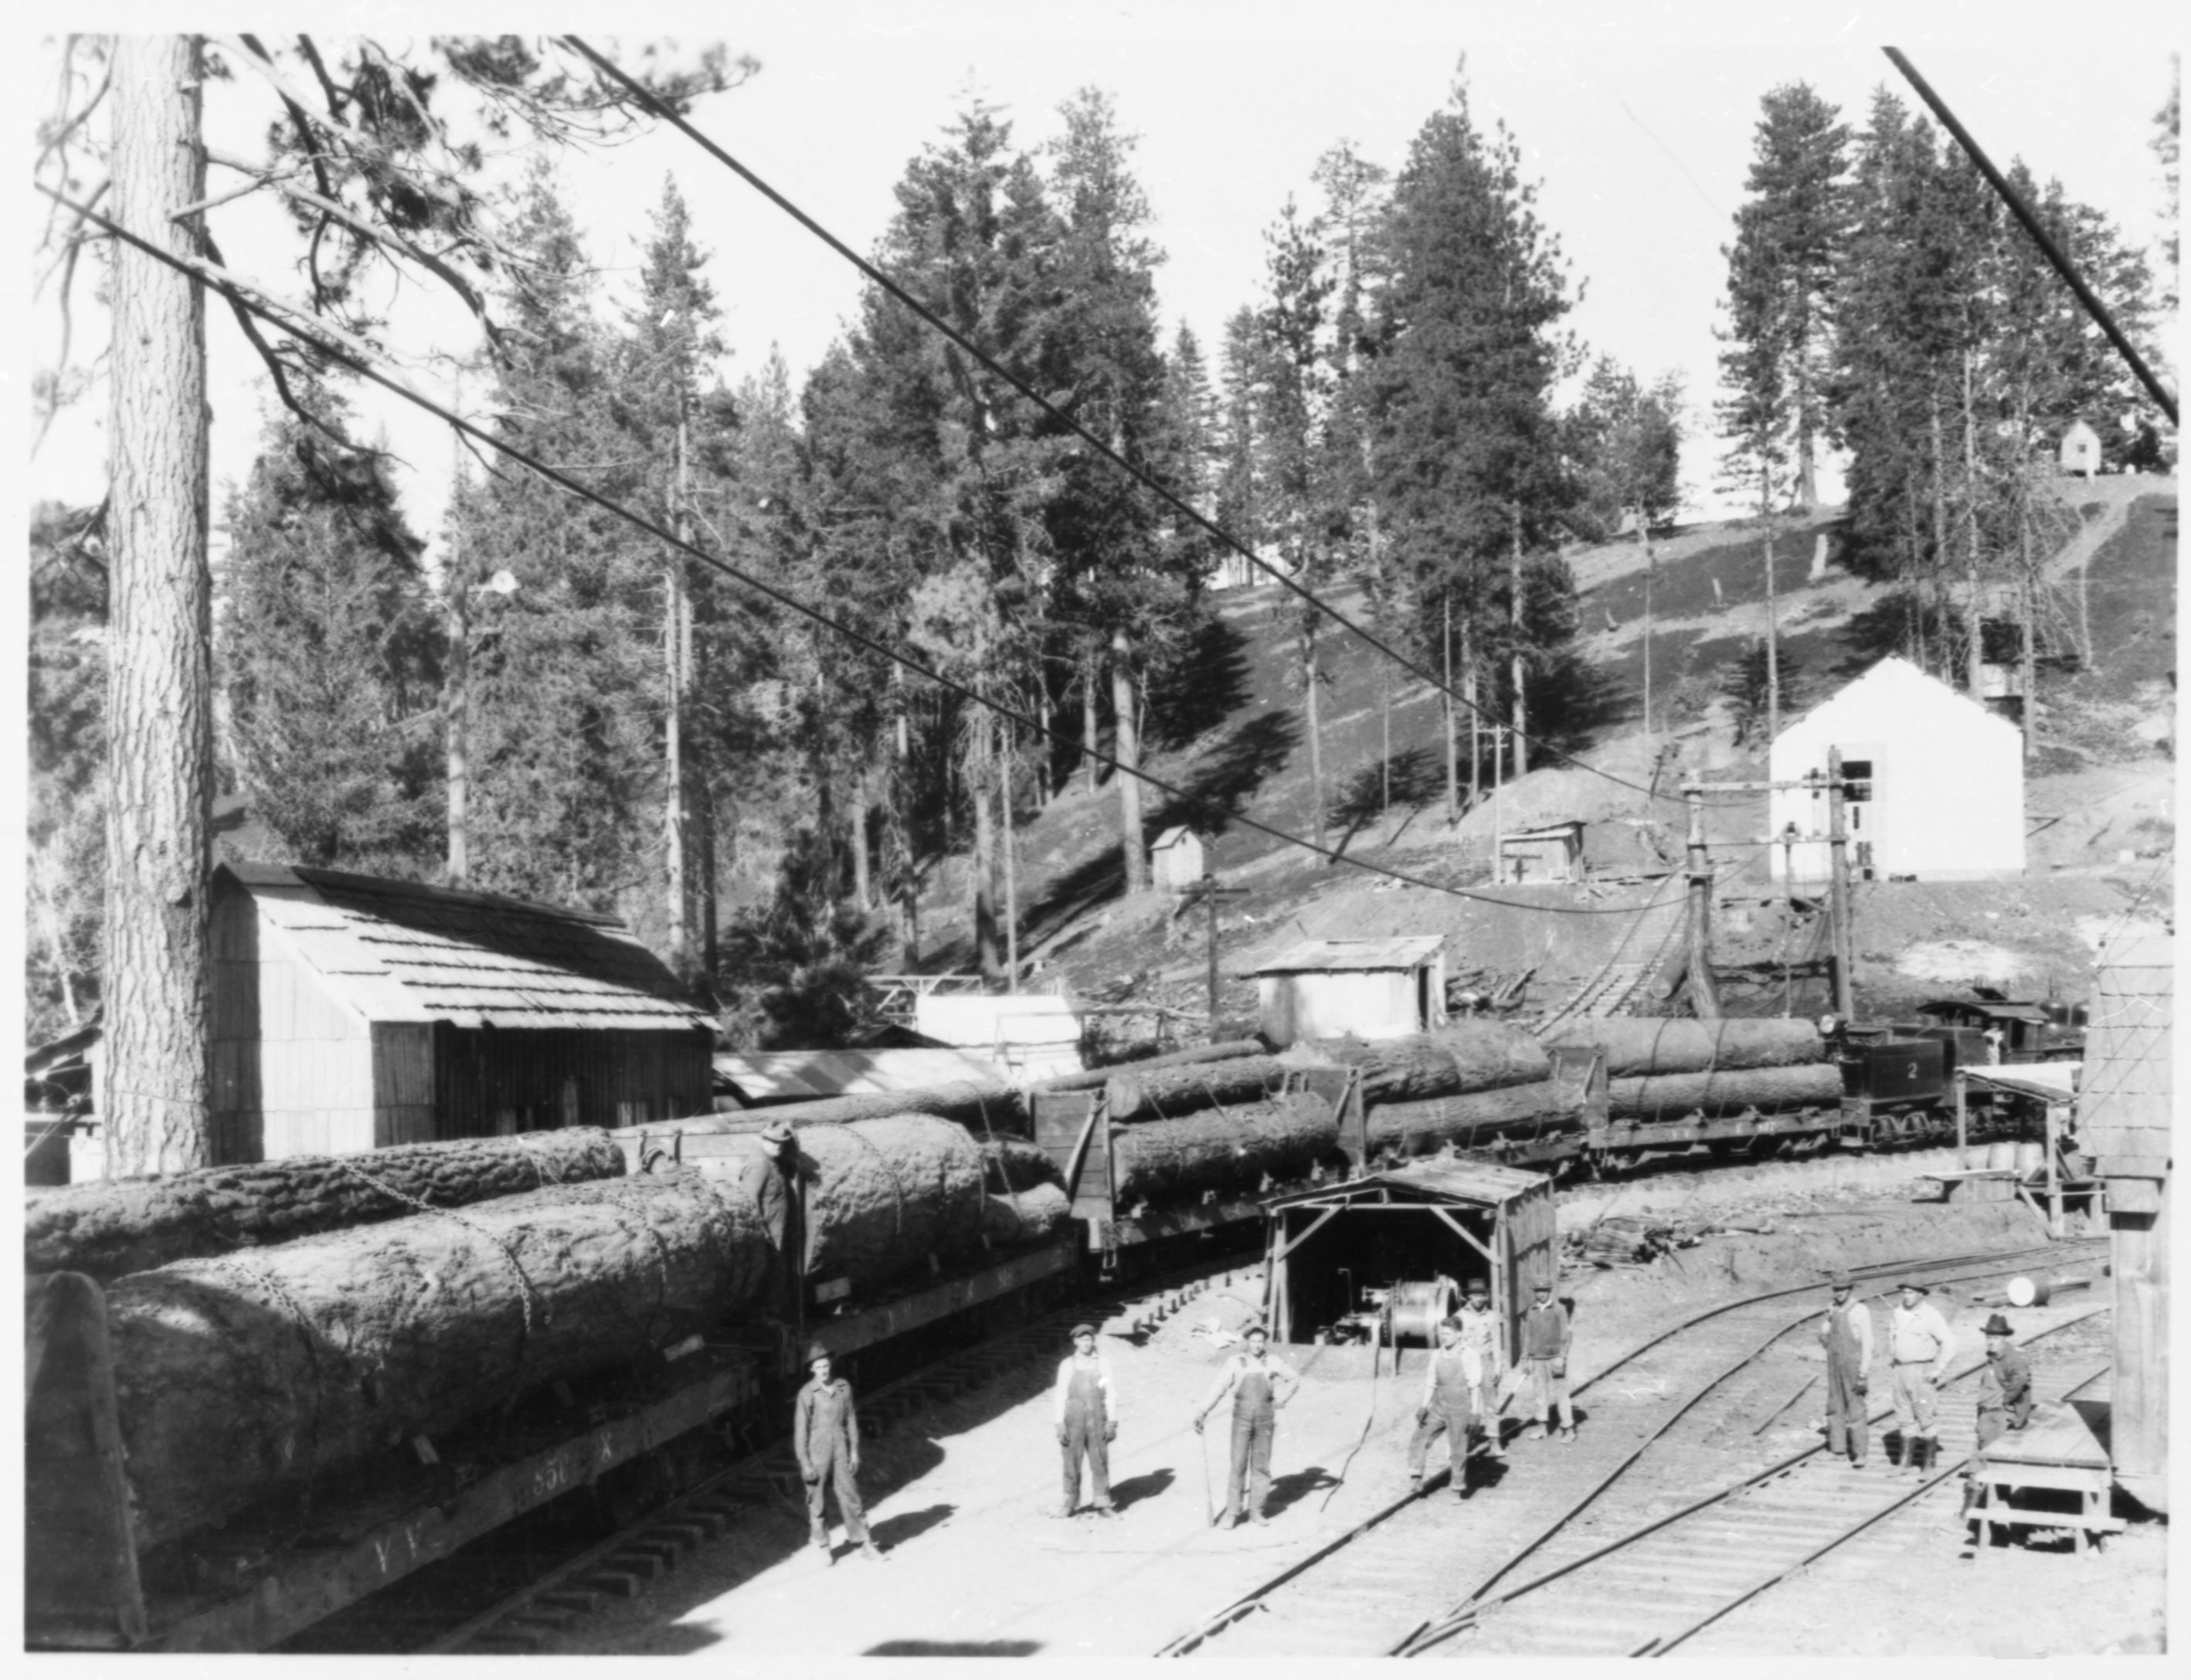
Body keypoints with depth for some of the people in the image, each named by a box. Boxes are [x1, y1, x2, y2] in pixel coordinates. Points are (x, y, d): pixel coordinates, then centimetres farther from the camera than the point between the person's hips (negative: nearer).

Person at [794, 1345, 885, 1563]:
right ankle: (824, 1547, 22)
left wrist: (855, 1451, 8)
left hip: (841, 1451, 3)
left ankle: (865, 1544, 11)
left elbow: (851, 1419, 9)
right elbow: (800, 1429, -8)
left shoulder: (844, 1387, 1)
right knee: (817, 1501, 7)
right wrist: (804, 1463, -9)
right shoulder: (807, 1393, -12)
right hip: (817, 1453, -3)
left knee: (850, 1496, 5)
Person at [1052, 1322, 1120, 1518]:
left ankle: (1103, 1503, 9)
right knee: (1071, 1463, 2)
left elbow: (1111, 1394, 2)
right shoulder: (1067, 1365, 2)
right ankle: (1070, 1503, 11)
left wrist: (1112, 1422, -3)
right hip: (1073, 1420, 0)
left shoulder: (1103, 1364, 2)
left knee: (1100, 1463, 1)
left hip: (1097, 1420, 0)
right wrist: (1059, 1425, -4)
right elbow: (1059, 1395, 2)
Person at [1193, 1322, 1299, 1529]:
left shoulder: (1271, 1364, 0)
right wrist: (1203, 1412, -18)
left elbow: (1294, 1380, 14)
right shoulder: (1235, 1363, -5)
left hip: (1265, 1420, 2)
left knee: (1261, 1466, 6)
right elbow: (1219, 1389, -9)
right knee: (1238, 1466, -3)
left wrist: (1283, 1401, 3)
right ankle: (1231, 1512, 2)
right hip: (1242, 1419, -2)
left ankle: (1256, 1510, 16)